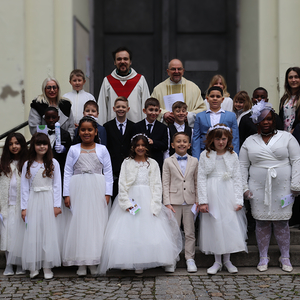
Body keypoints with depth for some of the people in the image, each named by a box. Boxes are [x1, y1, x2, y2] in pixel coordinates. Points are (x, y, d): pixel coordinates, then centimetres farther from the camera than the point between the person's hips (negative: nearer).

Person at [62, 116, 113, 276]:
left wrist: (107, 193, -3)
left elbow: (108, 172, 5)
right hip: (78, 190, 0)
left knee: (97, 223, 0)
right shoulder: (73, 150, 8)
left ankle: (95, 262, 7)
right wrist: (67, 194, -1)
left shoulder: (102, 149, 8)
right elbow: (67, 172, 6)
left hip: (97, 190, 0)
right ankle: (81, 263, 5)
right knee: (78, 223, 0)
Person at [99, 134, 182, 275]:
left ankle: (141, 263, 1)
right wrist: (126, 203, -10)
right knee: (128, 231, -6)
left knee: (148, 231, -5)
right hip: (131, 199, 0)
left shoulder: (153, 163, 9)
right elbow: (122, 184, 2)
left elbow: (157, 185, 4)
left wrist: (155, 205, -7)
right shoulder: (127, 163, 8)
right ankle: (127, 262, 2)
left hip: (147, 200, 1)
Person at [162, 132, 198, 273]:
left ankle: (190, 258, 17)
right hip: (174, 201, -1)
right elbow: (165, 183, 0)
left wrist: (197, 200, 5)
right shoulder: (168, 162, 3)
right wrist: (167, 202, -6)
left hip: (189, 202, 2)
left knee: (190, 232, 7)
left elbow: (197, 182, 11)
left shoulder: (194, 161, 8)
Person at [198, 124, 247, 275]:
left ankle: (227, 260, 17)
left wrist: (239, 200, -3)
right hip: (212, 194, -1)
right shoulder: (205, 155, 1)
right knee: (214, 226, 3)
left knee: (230, 225, 2)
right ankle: (217, 262, 16)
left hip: (228, 194, 1)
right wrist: (202, 201, -7)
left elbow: (237, 179, 4)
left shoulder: (233, 156, 5)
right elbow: (201, 178, -2)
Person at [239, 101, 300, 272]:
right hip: (259, 188, 1)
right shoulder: (249, 142, 9)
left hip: (282, 188, -1)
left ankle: (285, 257, 17)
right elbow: (243, 166, 10)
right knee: (261, 222, 4)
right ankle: (263, 258, 17)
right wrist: (244, 187, 2)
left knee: (281, 223, 2)